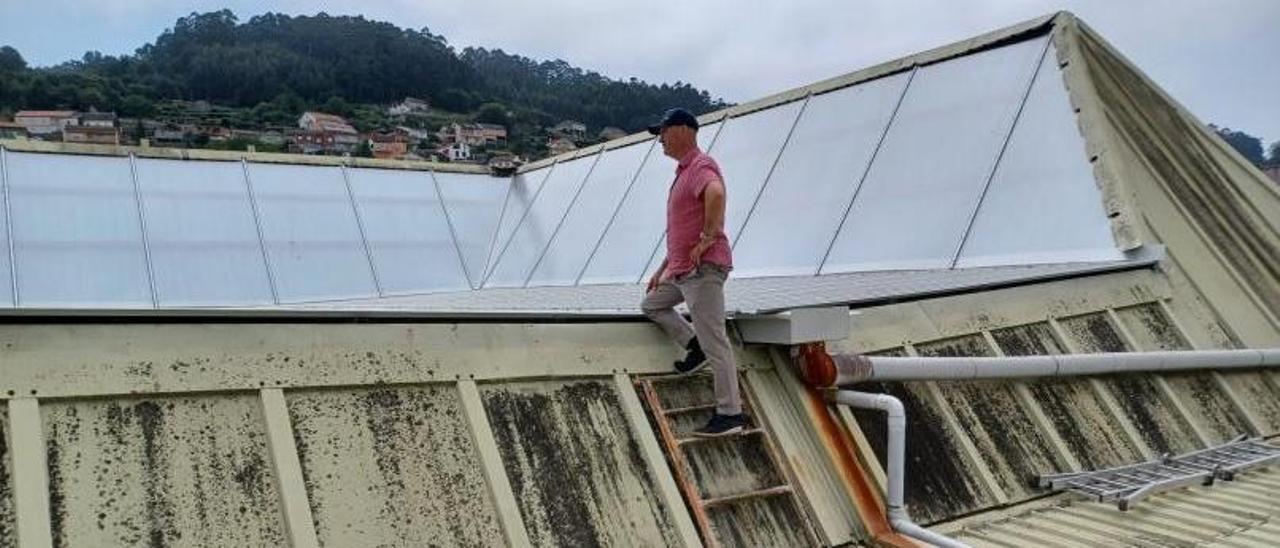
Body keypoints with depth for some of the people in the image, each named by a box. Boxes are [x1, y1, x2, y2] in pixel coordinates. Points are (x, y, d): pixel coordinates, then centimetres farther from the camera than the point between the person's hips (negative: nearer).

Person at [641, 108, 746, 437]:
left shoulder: (701, 166, -11)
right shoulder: (683, 172, 22)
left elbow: (716, 193, -38)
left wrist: (708, 239, -30)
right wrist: (662, 269, 27)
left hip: (703, 269, -11)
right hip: (682, 271, 11)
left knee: (714, 342, -9)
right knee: (651, 304, 22)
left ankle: (730, 414, -5)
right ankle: (695, 347, 11)